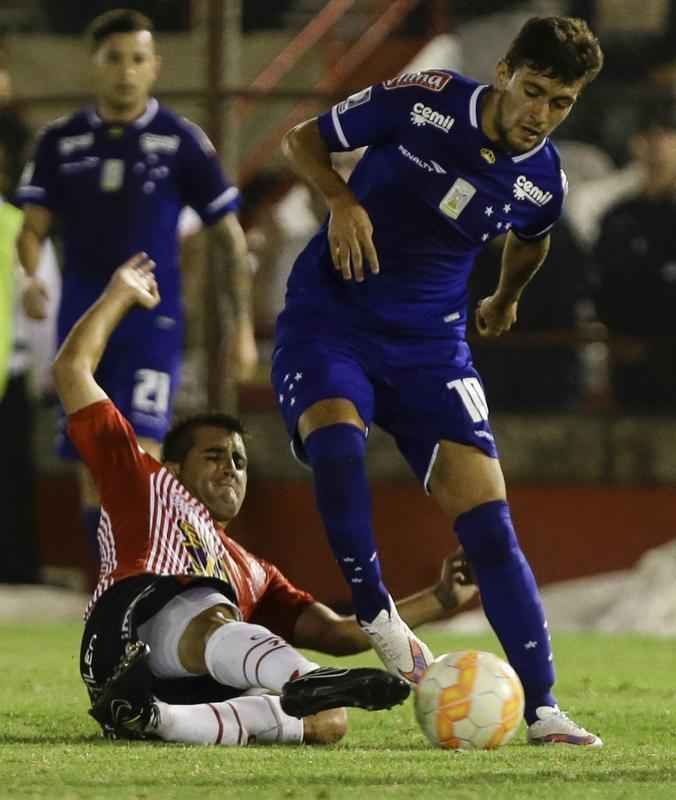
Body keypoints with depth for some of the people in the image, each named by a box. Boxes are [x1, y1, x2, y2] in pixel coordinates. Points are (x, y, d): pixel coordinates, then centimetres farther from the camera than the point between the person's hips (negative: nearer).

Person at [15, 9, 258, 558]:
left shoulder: (182, 142, -1)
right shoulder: (61, 142, 5)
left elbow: (232, 239, 4)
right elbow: (33, 228, 5)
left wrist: (243, 326, -1)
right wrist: (31, 277, -17)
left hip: (153, 321, -3)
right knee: (95, 475, 6)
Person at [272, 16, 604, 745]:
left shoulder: (543, 183, -4)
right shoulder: (424, 103, -15)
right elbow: (303, 140, -2)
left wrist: (505, 300, 36)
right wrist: (343, 201, -20)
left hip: (428, 342, 3)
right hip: (329, 316, -3)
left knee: (487, 517, -10)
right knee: (335, 437, -34)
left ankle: (540, 708, -7)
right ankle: (375, 612, -13)